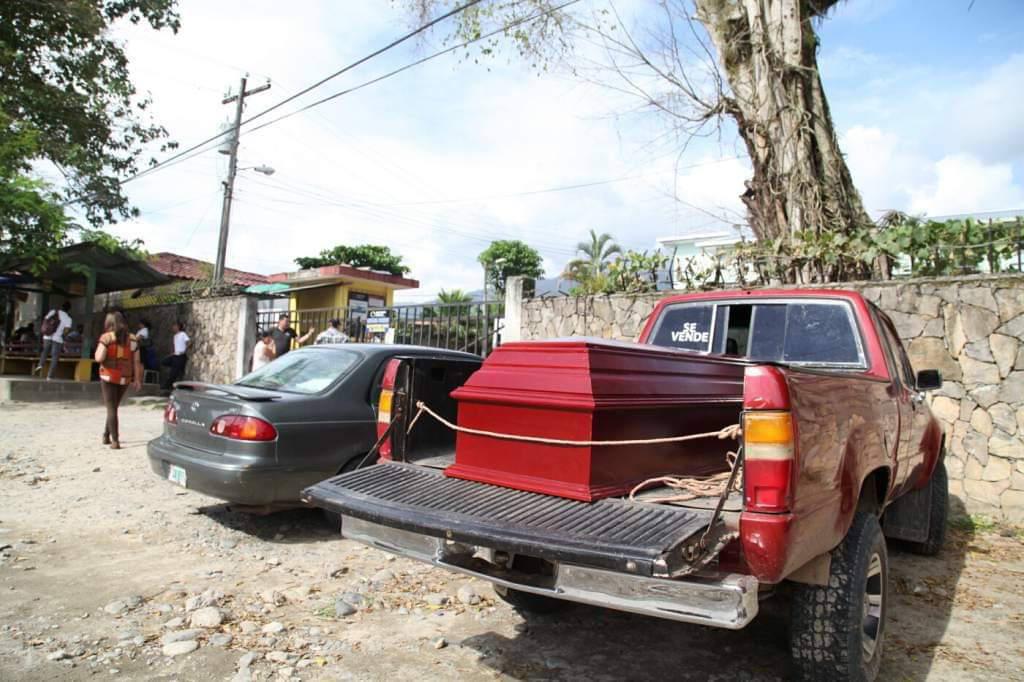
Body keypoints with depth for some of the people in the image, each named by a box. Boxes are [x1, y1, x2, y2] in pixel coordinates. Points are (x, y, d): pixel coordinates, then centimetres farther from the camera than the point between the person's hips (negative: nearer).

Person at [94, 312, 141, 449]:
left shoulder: (106, 337, -7)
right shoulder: (132, 339, 3)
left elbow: (99, 358, -14)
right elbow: (136, 362, 2)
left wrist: (99, 347, 7)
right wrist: (137, 379, 8)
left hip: (108, 377, -3)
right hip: (125, 379, 3)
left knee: (111, 409, 3)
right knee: (114, 407, 20)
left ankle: (115, 441, -2)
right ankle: (106, 436, 31)